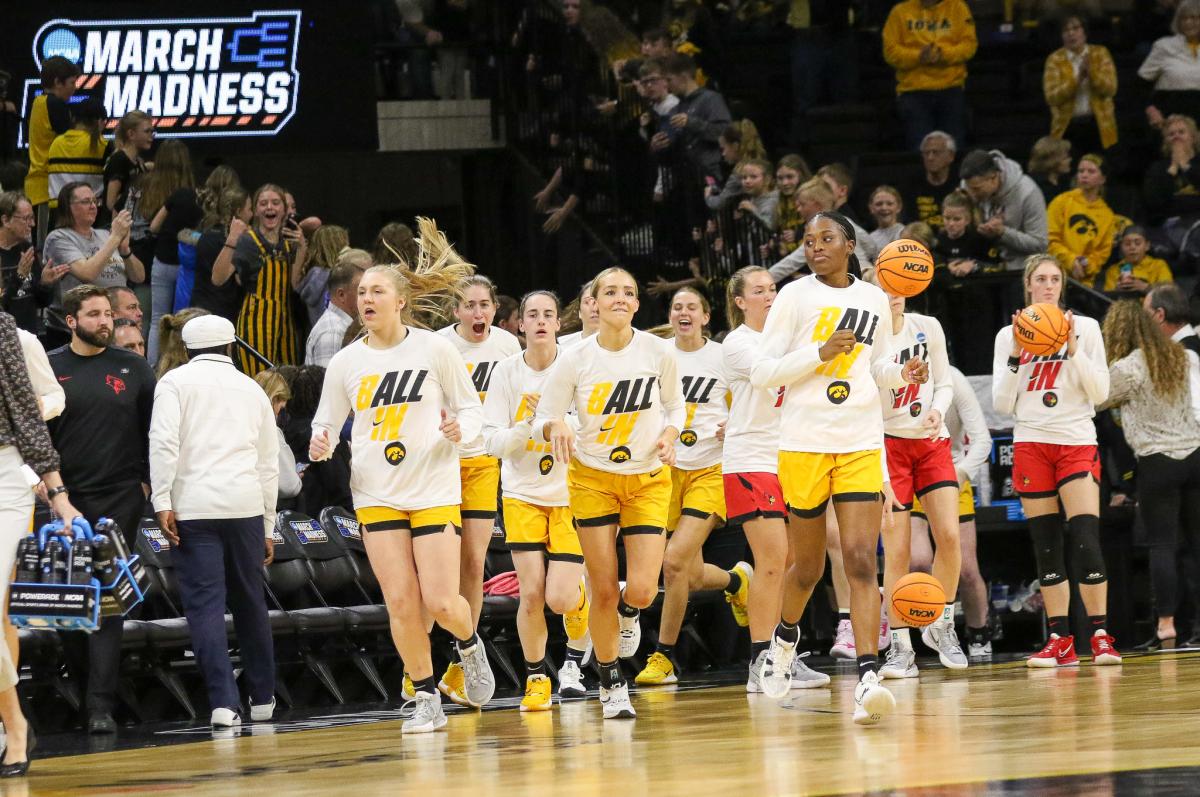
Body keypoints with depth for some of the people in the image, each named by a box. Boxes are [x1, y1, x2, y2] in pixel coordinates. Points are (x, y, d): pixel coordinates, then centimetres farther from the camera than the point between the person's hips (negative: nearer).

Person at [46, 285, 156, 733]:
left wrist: (147, 480, 4)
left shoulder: (133, 368, 8)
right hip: (65, 498, 0)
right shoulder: (49, 370, 5)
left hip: (120, 498, 0)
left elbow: (153, 430, 12)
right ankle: (87, 689, 16)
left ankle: (101, 706, -10)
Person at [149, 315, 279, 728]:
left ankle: (224, 702, -15)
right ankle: (262, 698, 22)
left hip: (193, 508, -3)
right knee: (251, 603, 14)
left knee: (205, 604, -5)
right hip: (246, 507, 3)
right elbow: (268, 464, 21)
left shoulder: (176, 382, 6)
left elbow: (164, 441, -9)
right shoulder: (252, 390, 19)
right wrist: (268, 528, 24)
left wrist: (162, 501, -10)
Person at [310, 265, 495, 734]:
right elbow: (326, 423, 13)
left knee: (441, 602, -9)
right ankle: (426, 700, 9)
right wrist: (321, 445, -9)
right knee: (400, 604, -4)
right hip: (377, 496, 2)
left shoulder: (435, 349, -3)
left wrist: (460, 429, -18)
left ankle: (470, 646, 26)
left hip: (435, 490, -2)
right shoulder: (346, 362, 4)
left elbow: (471, 409, 4)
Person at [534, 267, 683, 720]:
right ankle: (611, 686, 17)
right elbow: (542, 420, -4)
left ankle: (628, 612, 28)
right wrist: (556, 427, -26)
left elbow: (674, 404, 8)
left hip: (648, 480, 0)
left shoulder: (657, 352, -9)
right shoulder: (575, 360, -11)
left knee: (641, 590, -12)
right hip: (593, 478, 0)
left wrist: (669, 436, -11)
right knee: (603, 592, -2)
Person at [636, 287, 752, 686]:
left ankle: (663, 657, -5)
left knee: (674, 561, -18)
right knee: (692, 575, 7)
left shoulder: (723, 357, -2)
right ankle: (738, 580, 43)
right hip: (667, 469, 4)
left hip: (710, 470, -4)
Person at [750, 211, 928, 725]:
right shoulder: (795, 296, -1)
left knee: (861, 561, -11)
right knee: (808, 566, 9)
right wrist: (821, 352, -16)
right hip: (803, 444, -2)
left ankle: (868, 679, -19)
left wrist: (903, 373, 0)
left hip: (861, 445, 2)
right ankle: (784, 639, 41)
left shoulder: (873, 299, 9)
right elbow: (761, 373, -5)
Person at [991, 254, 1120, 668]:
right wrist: (1016, 356, -7)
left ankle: (1100, 636, -11)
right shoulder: (1009, 336, 9)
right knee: (1047, 547, 1)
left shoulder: (1085, 327, 5)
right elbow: (1002, 404, 5)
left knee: (1086, 539, -15)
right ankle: (1060, 641, 4)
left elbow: (1100, 393, 0)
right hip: (1030, 443, 2)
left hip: (1077, 441, -2)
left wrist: (1074, 351, -11)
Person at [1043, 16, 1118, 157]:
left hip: (1098, 125, 1)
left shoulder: (1100, 53, 4)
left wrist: (1091, 71, -20)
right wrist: (1077, 79, -20)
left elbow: (1110, 89, -5)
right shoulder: (1055, 59, 0)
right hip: (1068, 127, -1)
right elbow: (1052, 97, -11)